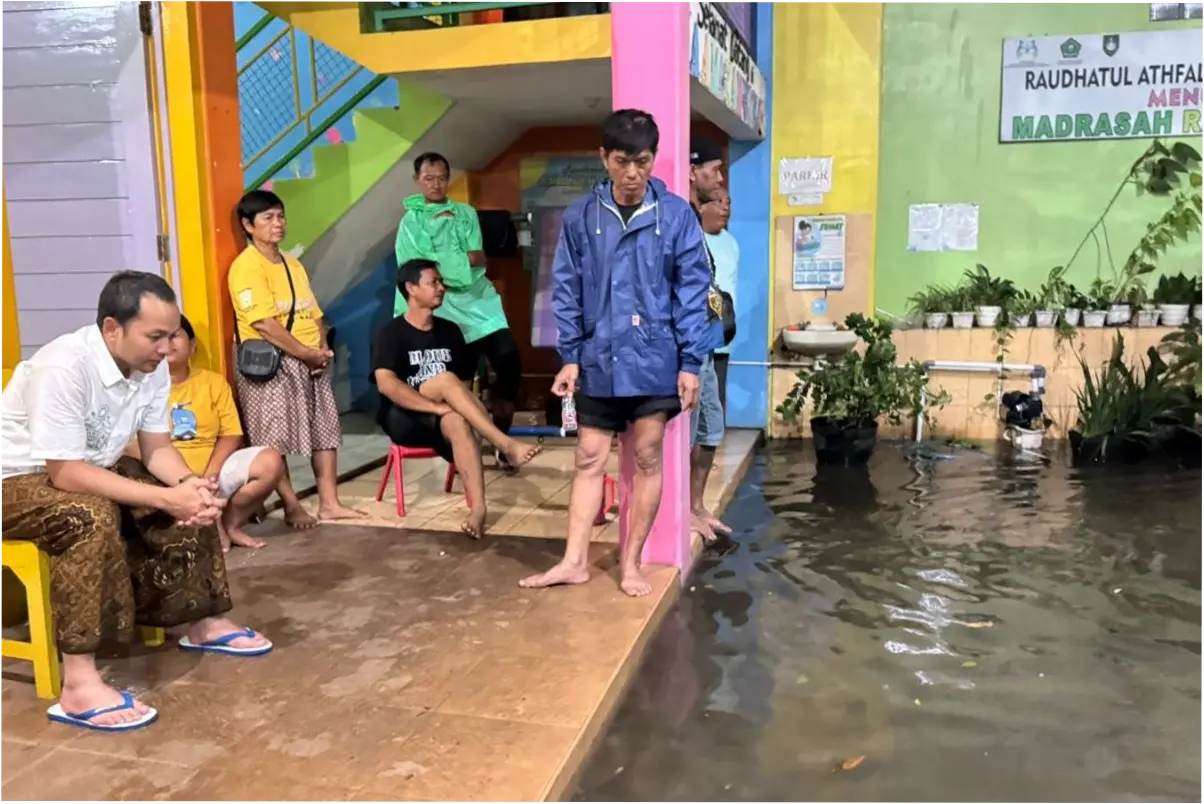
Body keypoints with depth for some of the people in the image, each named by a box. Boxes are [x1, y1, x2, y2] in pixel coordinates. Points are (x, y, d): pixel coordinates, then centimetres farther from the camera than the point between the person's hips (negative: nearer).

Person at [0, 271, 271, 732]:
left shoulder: (151, 367, -10)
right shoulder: (64, 367, -33)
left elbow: (157, 448, -3)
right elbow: (66, 474, -33)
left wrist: (189, 484, -25)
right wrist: (166, 498, -36)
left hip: (89, 468, 8)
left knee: (195, 502, -4)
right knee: (93, 517, -36)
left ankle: (201, 623, 12)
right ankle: (78, 686, -33)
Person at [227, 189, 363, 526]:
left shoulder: (294, 265, 15)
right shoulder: (246, 266, -11)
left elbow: (314, 314, 14)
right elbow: (263, 323, -20)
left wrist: (322, 350, -4)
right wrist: (308, 354, -16)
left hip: (310, 362, 8)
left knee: (325, 429, 8)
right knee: (274, 438, -2)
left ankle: (330, 503, 15)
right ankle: (292, 507, 8)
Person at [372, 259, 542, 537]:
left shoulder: (450, 331, 10)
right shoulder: (392, 332, -5)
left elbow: (465, 384, 14)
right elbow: (386, 383, -20)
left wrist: (452, 406, -9)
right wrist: (437, 406, -28)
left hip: (439, 421, 3)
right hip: (403, 419, -3)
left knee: (457, 421, -35)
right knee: (446, 379, -31)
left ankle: (478, 508, -48)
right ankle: (507, 445, -39)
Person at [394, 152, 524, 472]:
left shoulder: (466, 213, 13)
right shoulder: (411, 221, 3)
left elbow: (479, 259, 1)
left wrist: (445, 264, -12)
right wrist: (463, 260, -9)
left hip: (481, 302, 3)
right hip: (446, 310, -3)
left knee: (509, 362, -10)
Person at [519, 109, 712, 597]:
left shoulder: (676, 214, -4)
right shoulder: (580, 217, 0)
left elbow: (693, 292, -4)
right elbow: (567, 291, 3)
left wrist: (690, 362, -7)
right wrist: (569, 356, -1)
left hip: (654, 360, -1)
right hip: (598, 359, 2)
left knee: (647, 459, 6)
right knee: (589, 460, 8)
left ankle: (631, 563, 19)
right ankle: (575, 560, 18)